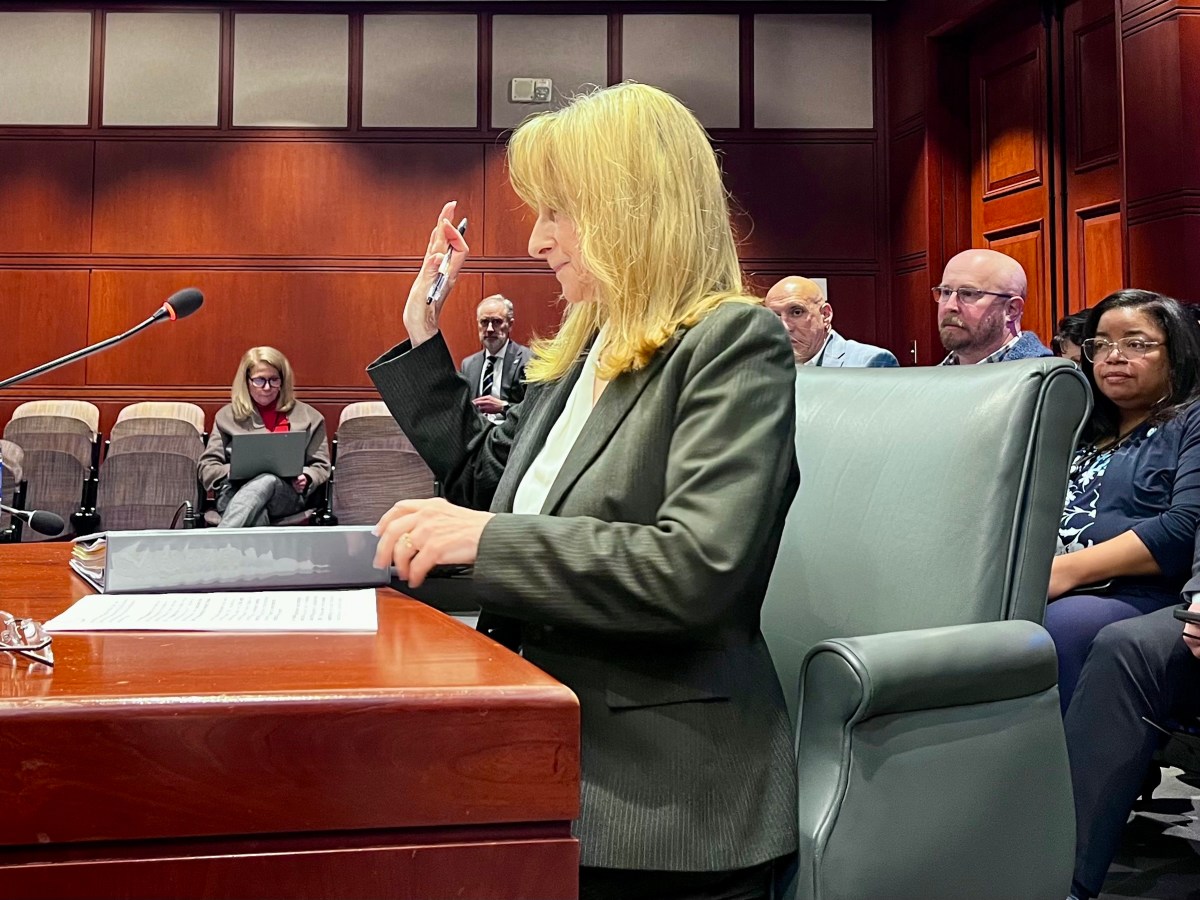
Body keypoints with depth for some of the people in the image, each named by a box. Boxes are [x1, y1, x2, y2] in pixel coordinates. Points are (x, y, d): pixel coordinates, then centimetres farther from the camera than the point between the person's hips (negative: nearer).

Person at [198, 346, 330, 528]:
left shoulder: (307, 416, 19)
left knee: (267, 482, -40)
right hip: (235, 491, 1)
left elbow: (321, 467, 19)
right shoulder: (227, 416, 20)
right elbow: (207, 468, 16)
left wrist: (306, 479, -6)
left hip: (286, 492, -1)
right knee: (256, 513, -39)